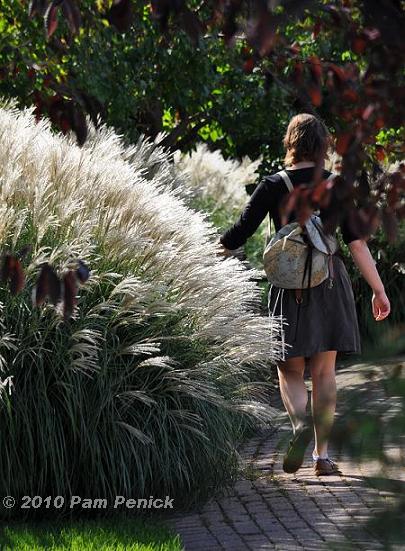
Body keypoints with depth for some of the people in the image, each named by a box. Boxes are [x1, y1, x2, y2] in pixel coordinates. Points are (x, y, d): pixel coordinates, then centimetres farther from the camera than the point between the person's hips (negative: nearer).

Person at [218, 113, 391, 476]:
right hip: (330, 282, 1)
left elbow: (239, 234, -3)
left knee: (290, 369, 9)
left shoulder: (272, 187, -3)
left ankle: (301, 423, -21)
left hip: (289, 286, -1)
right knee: (324, 371, 8)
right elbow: (356, 242, -5)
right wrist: (378, 290, 0)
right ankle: (322, 455, 7)